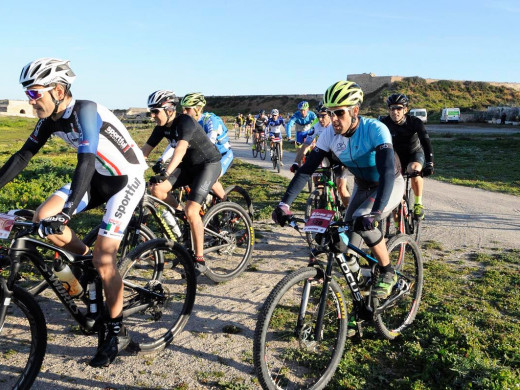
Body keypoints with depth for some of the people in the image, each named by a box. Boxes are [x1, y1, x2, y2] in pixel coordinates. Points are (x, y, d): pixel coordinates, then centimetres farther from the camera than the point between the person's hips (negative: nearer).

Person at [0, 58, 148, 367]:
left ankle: (117, 333, 3)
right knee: (42, 217, -10)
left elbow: (86, 162, -37)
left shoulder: (84, 111, -26)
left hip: (127, 179, -7)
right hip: (99, 178, 8)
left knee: (103, 259, -13)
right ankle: (87, 260, 14)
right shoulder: (50, 118, -2)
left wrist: (66, 212, -46)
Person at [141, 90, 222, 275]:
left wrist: (165, 174, -53)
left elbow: (181, 149, -41)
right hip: (188, 165, 7)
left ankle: (199, 260, -7)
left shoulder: (185, 122, -25)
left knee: (191, 211, -20)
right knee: (157, 189, -15)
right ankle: (181, 216, 10)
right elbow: (145, 150, -2)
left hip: (208, 164, -7)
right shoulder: (162, 127, -2)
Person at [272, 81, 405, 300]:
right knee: (348, 243, -1)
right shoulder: (329, 135, -19)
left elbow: (387, 172, -43)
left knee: (362, 222, -28)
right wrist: (284, 203, -31)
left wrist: (375, 212, -57)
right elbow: (306, 169, -20)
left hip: (391, 185, -5)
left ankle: (387, 273, -7)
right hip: (362, 187, 6)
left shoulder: (375, 129, -33)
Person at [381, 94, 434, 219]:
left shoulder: (415, 122, -24)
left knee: (413, 170, -34)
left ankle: (418, 203, -17)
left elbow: (426, 142, -33)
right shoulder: (385, 123, -20)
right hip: (397, 155, 3)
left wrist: (429, 164, -46)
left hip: (415, 153, -2)